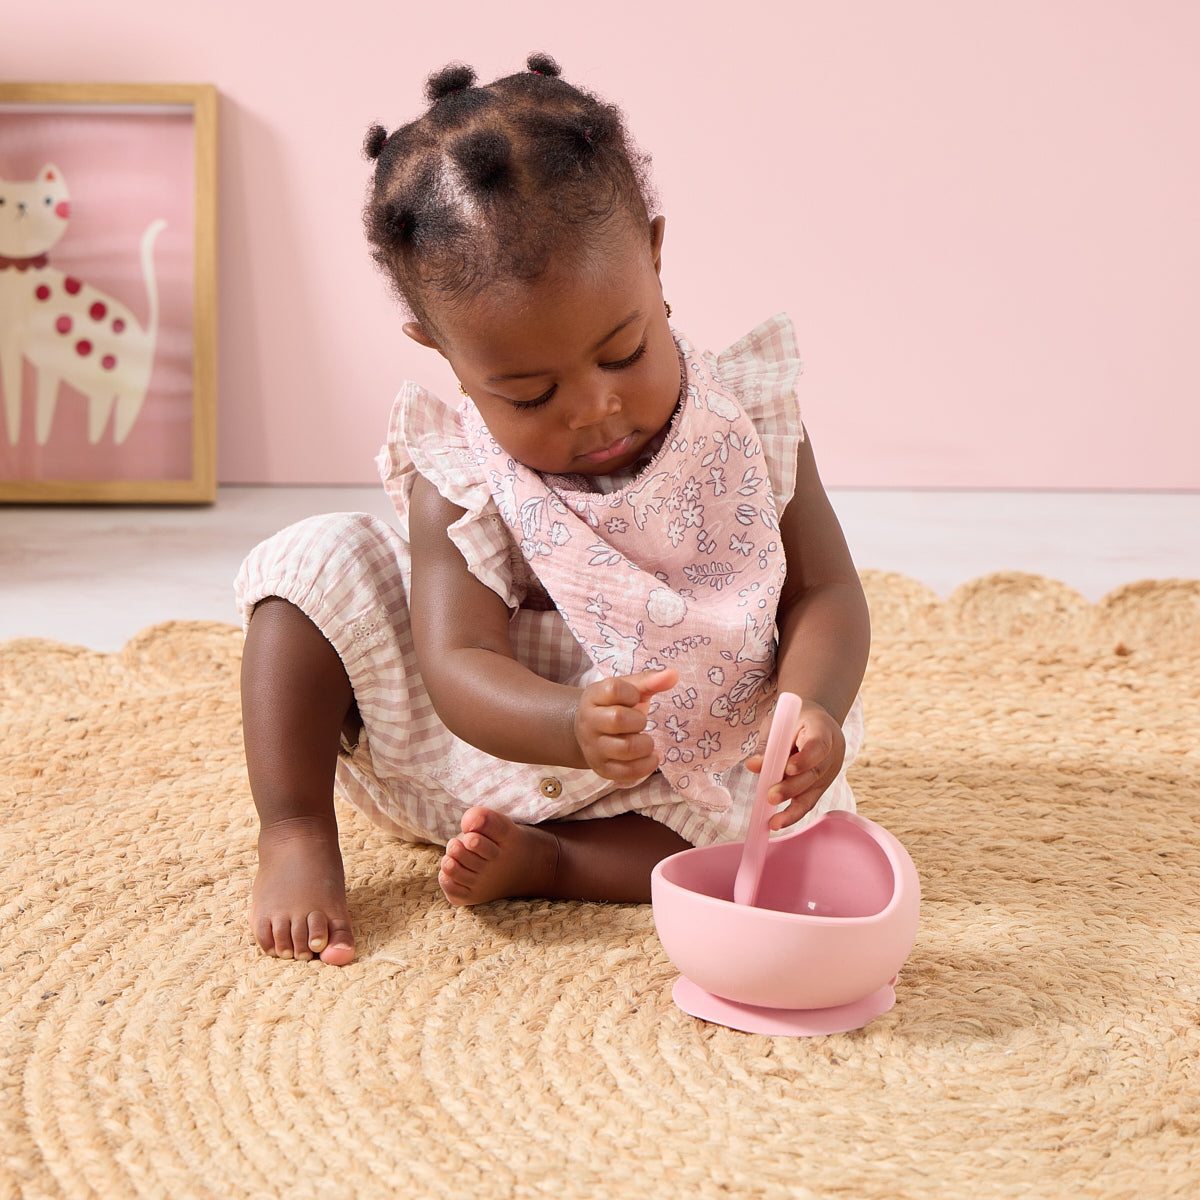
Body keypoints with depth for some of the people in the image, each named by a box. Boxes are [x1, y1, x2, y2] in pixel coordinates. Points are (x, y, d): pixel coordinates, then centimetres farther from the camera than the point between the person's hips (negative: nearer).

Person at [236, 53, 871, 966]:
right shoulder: (459, 482, -20)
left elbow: (825, 594, -13)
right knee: (320, 564, -18)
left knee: (791, 814, -27)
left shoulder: (749, 421, -16)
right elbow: (459, 665, -29)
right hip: (480, 745, -1)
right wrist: (576, 728, -51)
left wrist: (811, 710, -36)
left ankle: (538, 862, -17)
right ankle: (296, 839, -12)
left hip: (680, 784, 2)